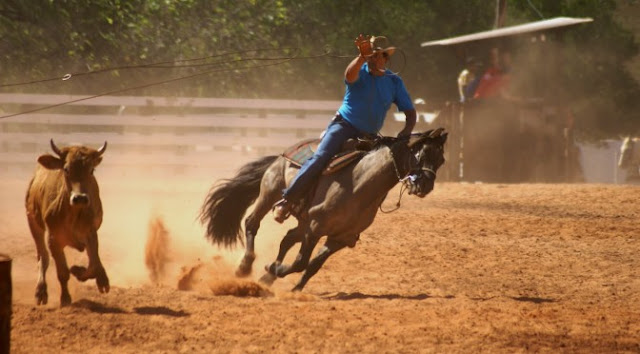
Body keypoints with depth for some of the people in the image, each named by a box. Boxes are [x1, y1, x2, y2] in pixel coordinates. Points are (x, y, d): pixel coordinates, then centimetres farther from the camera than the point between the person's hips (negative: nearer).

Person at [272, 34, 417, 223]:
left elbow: (410, 112, 2)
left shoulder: (395, 82, 2)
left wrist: (405, 133, -19)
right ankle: (286, 201, -24)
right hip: (344, 126, -5)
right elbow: (350, 75, -33)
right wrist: (362, 57, -54)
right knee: (320, 158, -24)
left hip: (368, 136, 5)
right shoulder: (360, 71, -7)